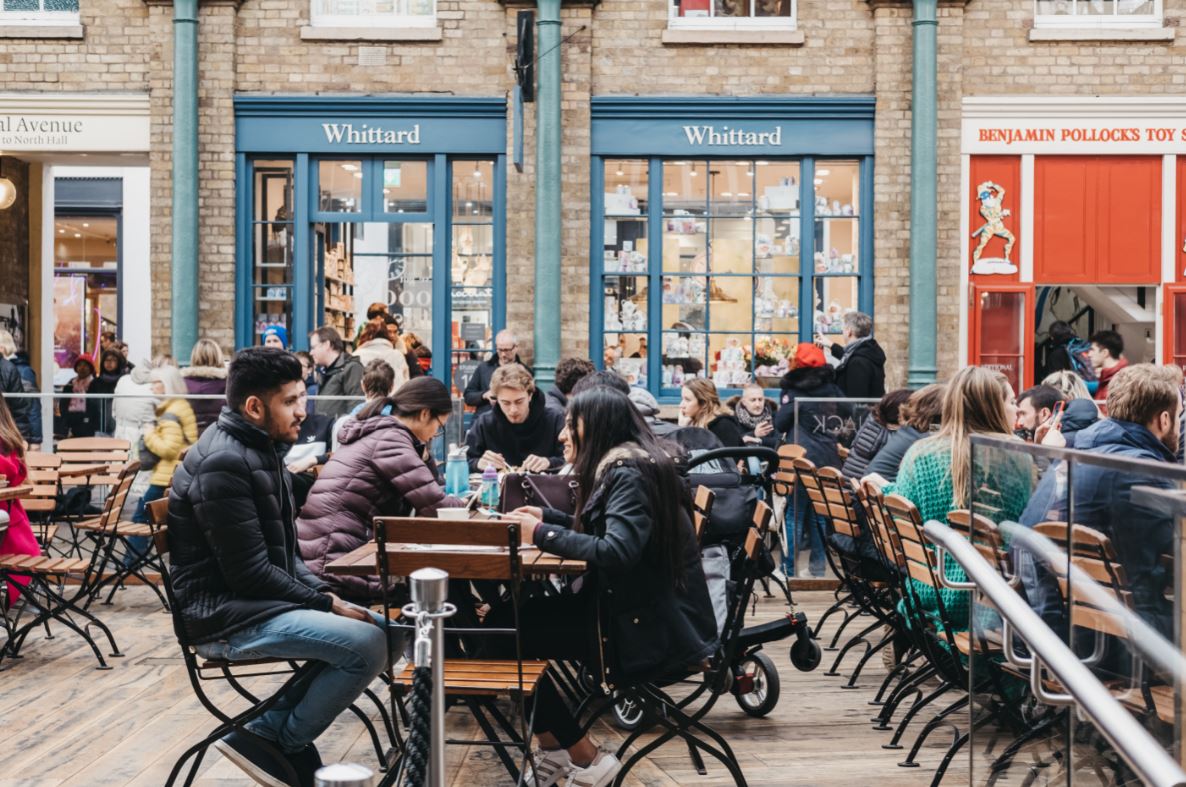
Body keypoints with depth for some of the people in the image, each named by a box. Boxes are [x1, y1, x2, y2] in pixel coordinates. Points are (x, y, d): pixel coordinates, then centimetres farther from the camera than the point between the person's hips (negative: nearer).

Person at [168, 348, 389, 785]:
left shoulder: (261, 449, 12)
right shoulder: (223, 463, -19)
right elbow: (251, 574, -21)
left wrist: (325, 594, 2)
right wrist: (326, 605, -14)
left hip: (257, 601, 10)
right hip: (224, 614, -10)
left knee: (380, 628, 4)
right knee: (367, 646, -22)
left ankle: (280, 731, 6)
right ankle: (275, 742, -4)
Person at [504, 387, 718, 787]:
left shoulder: (629, 473, -17)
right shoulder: (622, 467, 12)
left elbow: (617, 551, -29)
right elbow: (603, 528, 23)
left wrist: (543, 536, -20)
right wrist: (548, 518, 12)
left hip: (656, 629, -9)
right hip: (645, 610, 9)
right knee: (515, 616, 3)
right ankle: (554, 747, 11)